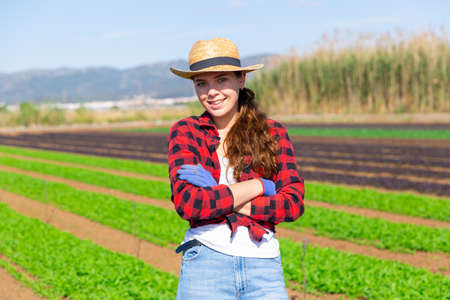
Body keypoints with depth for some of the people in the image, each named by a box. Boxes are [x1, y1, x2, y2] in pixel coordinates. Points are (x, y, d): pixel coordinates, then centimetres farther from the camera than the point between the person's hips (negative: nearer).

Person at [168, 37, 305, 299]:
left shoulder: (273, 133, 9)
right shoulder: (185, 132, 5)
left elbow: (294, 202, -2)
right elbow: (187, 203, -9)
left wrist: (217, 197, -9)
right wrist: (258, 185, -5)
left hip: (264, 266, 1)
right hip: (206, 265, -1)